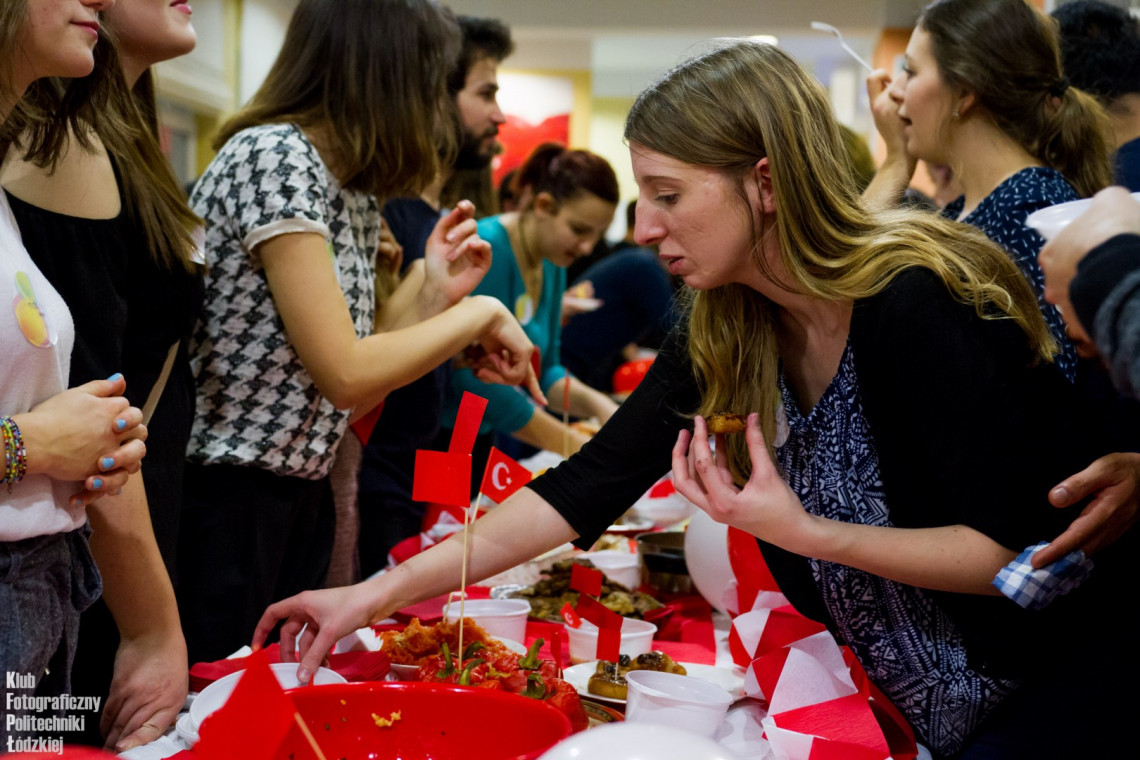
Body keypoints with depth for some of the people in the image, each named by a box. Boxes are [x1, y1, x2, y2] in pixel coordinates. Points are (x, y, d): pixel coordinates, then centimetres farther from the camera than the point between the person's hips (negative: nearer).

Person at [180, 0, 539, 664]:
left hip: (302, 502, 8)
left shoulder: (359, 199, 10)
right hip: (223, 504, -8)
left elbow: (346, 402, 7)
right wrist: (481, 314, -12)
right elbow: (345, 377, -22)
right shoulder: (274, 156, -16)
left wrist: (432, 293, 0)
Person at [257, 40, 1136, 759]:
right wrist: (380, 592, -11)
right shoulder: (722, 334, -5)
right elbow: (587, 487, -8)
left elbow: (1011, 546, -22)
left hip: (1066, 678, -6)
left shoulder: (917, 306, -25)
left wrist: (802, 532, -29)